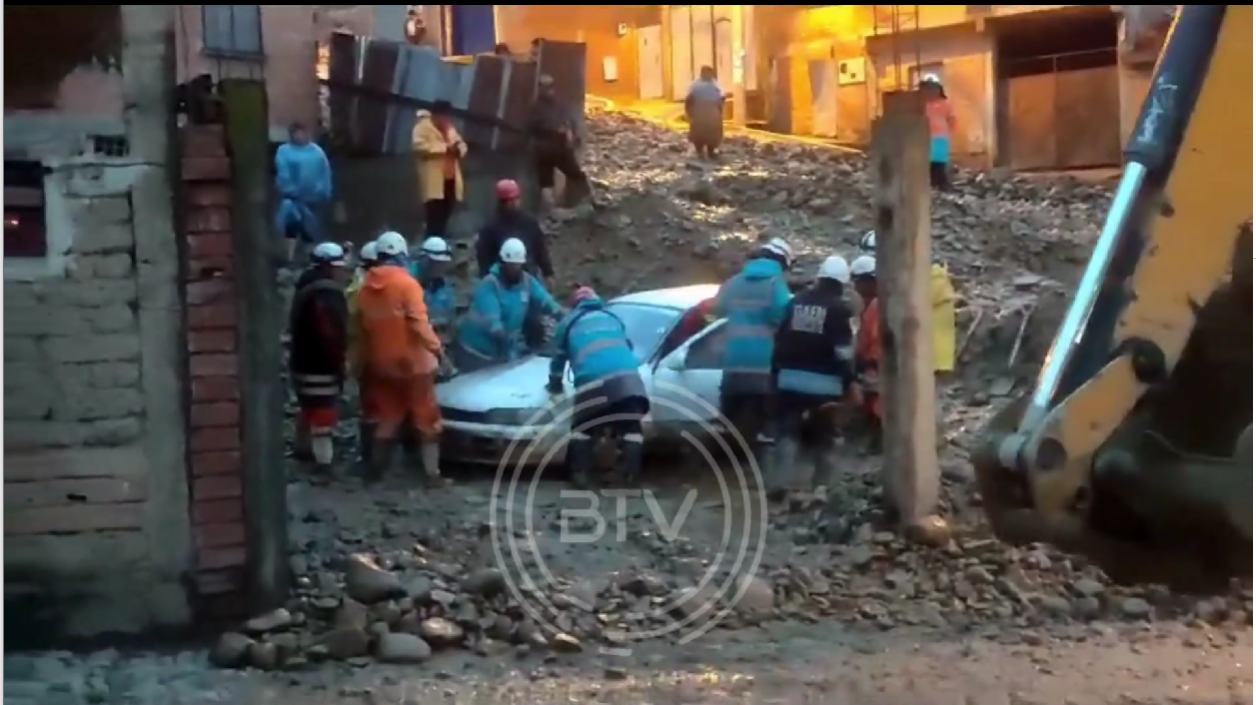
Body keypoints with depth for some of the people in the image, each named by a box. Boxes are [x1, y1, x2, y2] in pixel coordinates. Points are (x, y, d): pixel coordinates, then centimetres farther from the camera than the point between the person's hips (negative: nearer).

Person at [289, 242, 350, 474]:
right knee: (324, 416, -7)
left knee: (310, 411, 25)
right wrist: (338, 366, -17)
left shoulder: (308, 288, 12)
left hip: (304, 363, 10)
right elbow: (330, 335, -24)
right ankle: (324, 462, -6)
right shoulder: (326, 295, -21)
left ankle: (304, 448, 39)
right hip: (320, 367, -10)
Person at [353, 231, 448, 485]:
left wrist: (369, 355, 21)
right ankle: (432, 473, 2)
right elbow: (418, 322, -21)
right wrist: (436, 347, -18)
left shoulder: (366, 287, 5)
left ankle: (376, 468, 18)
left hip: (381, 363, 6)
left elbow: (361, 326, 11)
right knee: (427, 419, 3)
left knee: (387, 417, 17)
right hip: (412, 360, -6)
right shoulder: (406, 283, -14)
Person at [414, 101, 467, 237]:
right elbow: (419, 146, -17)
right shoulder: (423, 126, -1)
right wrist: (445, 148, -18)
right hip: (435, 183, -7)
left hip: (451, 181, 7)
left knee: (444, 219, 6)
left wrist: (459, 148, -3)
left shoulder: (450, 130, 24)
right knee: (434, 221, -12)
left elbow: (462, 145, 23)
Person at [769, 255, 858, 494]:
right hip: (824, 382, -4)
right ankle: (822, 483, 11)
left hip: (790, 378, 4)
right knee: (823, 436, 8)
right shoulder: (839, 309, -5)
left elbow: (779, 341, 13)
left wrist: (776, 373, 20)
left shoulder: (796, 302, 11)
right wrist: (849, 382, -5)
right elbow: (844, 351, -11)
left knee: (789, 431, 4)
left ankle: (780, 479, -9)